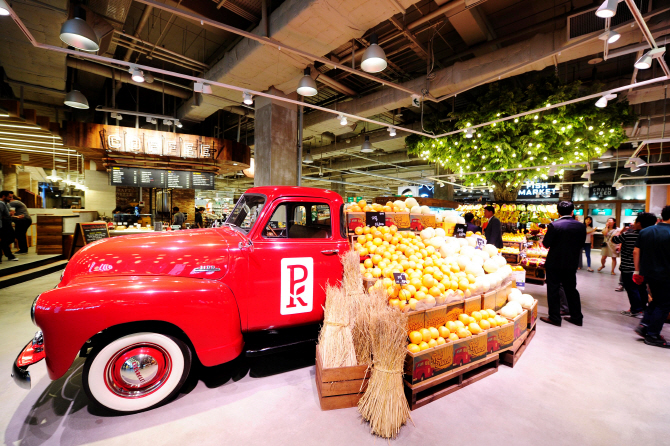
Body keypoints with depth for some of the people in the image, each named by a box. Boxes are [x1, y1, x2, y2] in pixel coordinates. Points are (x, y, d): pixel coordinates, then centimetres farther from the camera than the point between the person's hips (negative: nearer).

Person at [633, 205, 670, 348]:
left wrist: (637, 271, 11)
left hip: (648, 273, 6)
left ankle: (644, 324, 13)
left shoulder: (645, 231, 3)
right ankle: (652, 335, 10)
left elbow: (636, 252, 5)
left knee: (656, 300, 22)